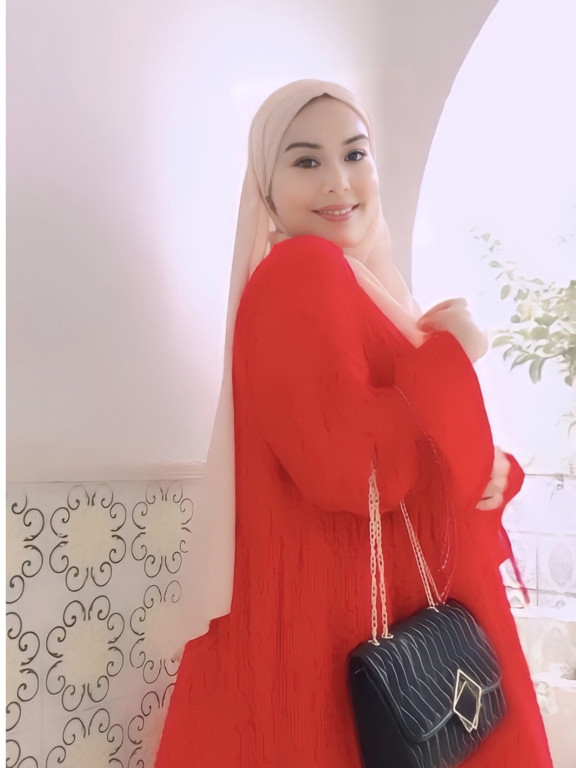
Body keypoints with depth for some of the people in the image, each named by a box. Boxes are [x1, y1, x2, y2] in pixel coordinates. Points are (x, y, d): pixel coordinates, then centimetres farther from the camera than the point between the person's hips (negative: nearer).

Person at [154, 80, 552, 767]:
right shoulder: (296, 274, -16)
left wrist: (492, 470, -4)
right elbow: (354, 471, -27)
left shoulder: (357, 283, 12)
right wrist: (448, 353, -15)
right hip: (336, 623, -9)